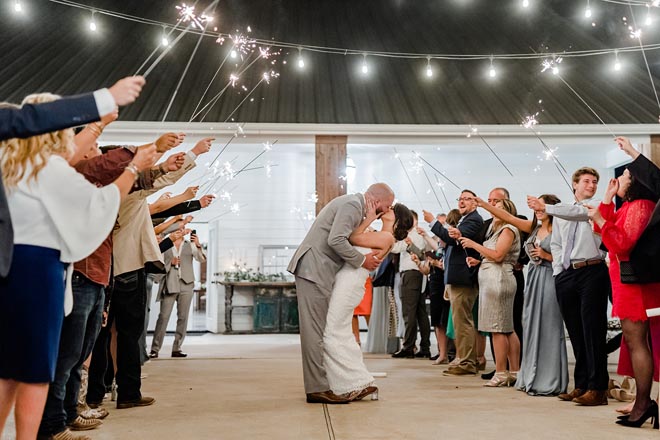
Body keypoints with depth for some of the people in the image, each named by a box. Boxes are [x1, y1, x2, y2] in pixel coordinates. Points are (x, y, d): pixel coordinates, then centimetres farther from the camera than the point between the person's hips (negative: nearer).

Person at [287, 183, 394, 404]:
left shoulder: (353, 205, 21)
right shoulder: (352, 204, -11)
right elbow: (336, 240, -21)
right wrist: (362, 260, -11)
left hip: (316, 270, 11)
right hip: (314, 269, -11)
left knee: (317, 330, 11)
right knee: (315, 330, -9)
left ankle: (317, 385, 15)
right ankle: (317, 388, -8)